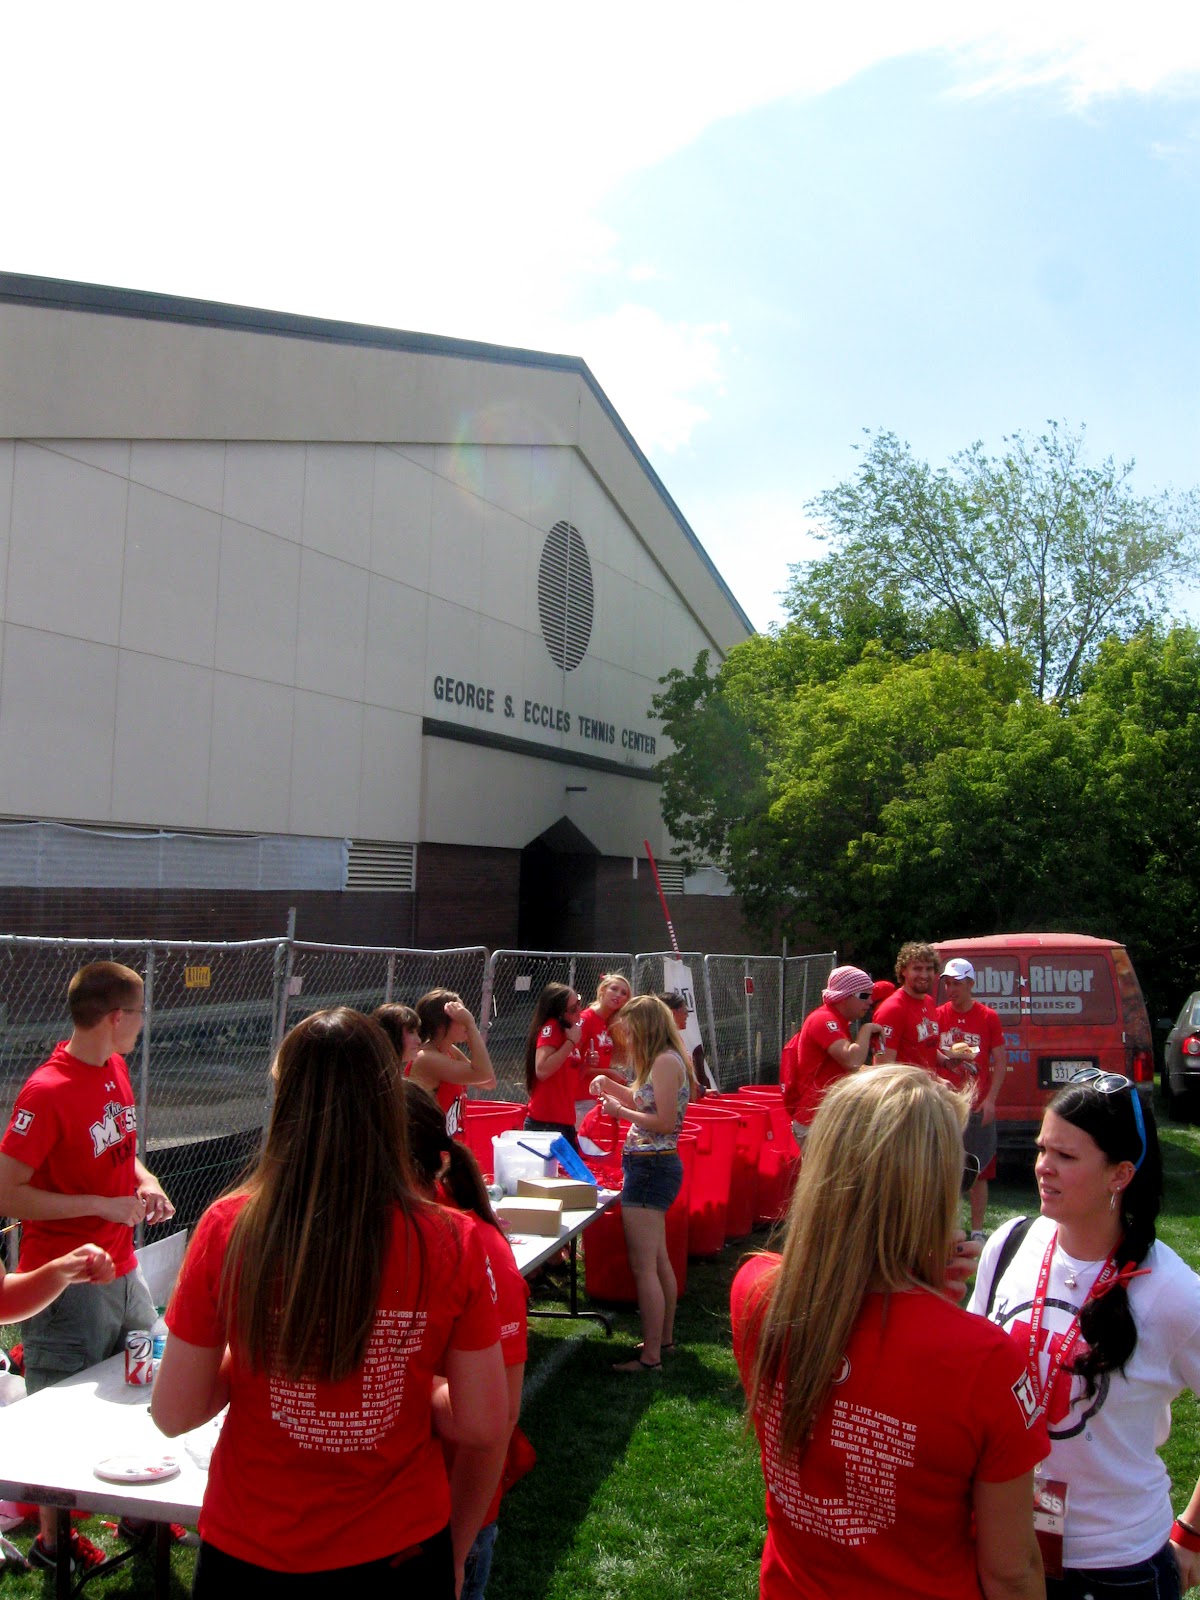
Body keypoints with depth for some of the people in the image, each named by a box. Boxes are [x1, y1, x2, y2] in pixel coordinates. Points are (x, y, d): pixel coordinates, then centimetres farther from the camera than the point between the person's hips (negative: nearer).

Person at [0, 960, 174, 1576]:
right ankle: (51, 1539, 28)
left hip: (122, 1271, 8)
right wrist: (103, 1205, -21)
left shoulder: (116, 1069, 5)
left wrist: (145, 1182, 1)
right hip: (69, 1286, -8)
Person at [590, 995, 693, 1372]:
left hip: (651, 1167, -11)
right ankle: (664, 1337, 33)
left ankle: (650, 1356, -1)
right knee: (658, 1259, 21)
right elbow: (646, 1102, 19)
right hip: (655, 1167, 11)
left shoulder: (665, 1061, -19)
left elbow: (664, 1122, -23)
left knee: (643, 1266, -6)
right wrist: (612, 1087, 7)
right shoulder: (666, 1060, 12)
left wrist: (620, 1111, -14)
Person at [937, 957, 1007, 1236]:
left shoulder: (988, 1017, -1)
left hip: (978, 1107, -1)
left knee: (979, 1172, 5)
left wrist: (990, 1100, -8)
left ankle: (977, 1231, 15)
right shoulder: (937, 1016, 3)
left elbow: (1000, 1061, 0)